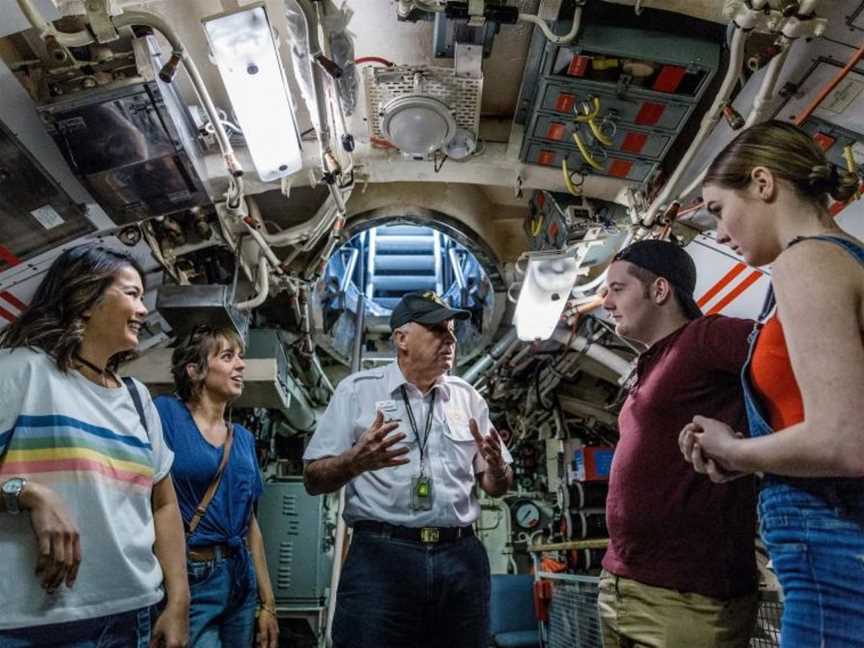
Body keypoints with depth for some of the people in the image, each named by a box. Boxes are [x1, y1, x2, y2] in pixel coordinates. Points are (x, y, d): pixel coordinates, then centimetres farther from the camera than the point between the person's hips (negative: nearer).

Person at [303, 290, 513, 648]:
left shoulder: (468, 397, 10)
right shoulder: (357, 390, 0)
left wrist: (497, 467, -9)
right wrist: (357, 460, -21)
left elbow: (496, 486, 14)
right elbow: (314, 480, -1)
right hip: (381, 555, -3)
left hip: (461, 557, 4)